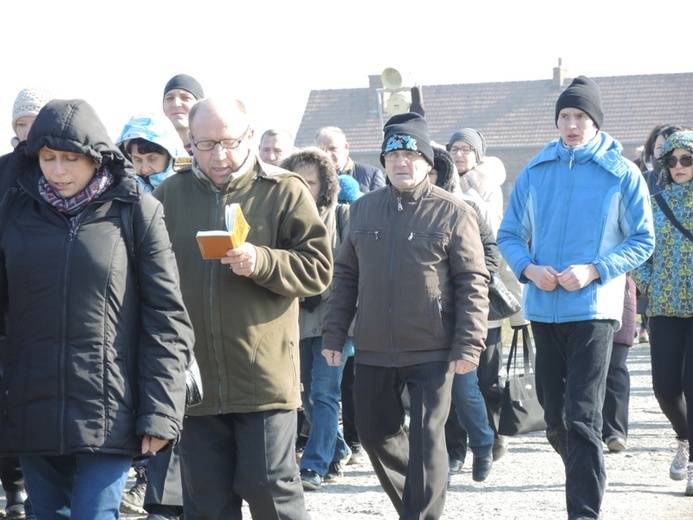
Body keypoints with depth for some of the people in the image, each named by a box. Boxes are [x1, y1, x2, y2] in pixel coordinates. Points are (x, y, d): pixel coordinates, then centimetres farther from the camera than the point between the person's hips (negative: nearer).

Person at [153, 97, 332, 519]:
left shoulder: (285, 192, 1)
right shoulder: (170, 195, 9)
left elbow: (318, 268, -3)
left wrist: (261, 262, -20)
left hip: (265, 375, -3)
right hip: (196, 379, 3)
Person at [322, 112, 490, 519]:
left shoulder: (453, 212, -5)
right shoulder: (363, 209, 9)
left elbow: (473, 282, -7)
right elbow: (346, 276, 13)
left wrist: (468, 344, -13)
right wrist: (334, 335, 8)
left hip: (431, 351, -5)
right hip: (373, 351, 5)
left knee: (427, 440, -4)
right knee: (375, 434, 13)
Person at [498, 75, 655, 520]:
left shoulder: (622, 174, -2)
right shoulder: (536, 171, 8)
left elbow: (643, 241, -1)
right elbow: (510, 234, 12)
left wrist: (593, 270, -15)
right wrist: (529, 268, -9)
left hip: (593, 309, -4)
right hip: (544, 309, 5)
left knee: (582, 417, -11)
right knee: (554, 413, 13)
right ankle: (586, 479, 35)